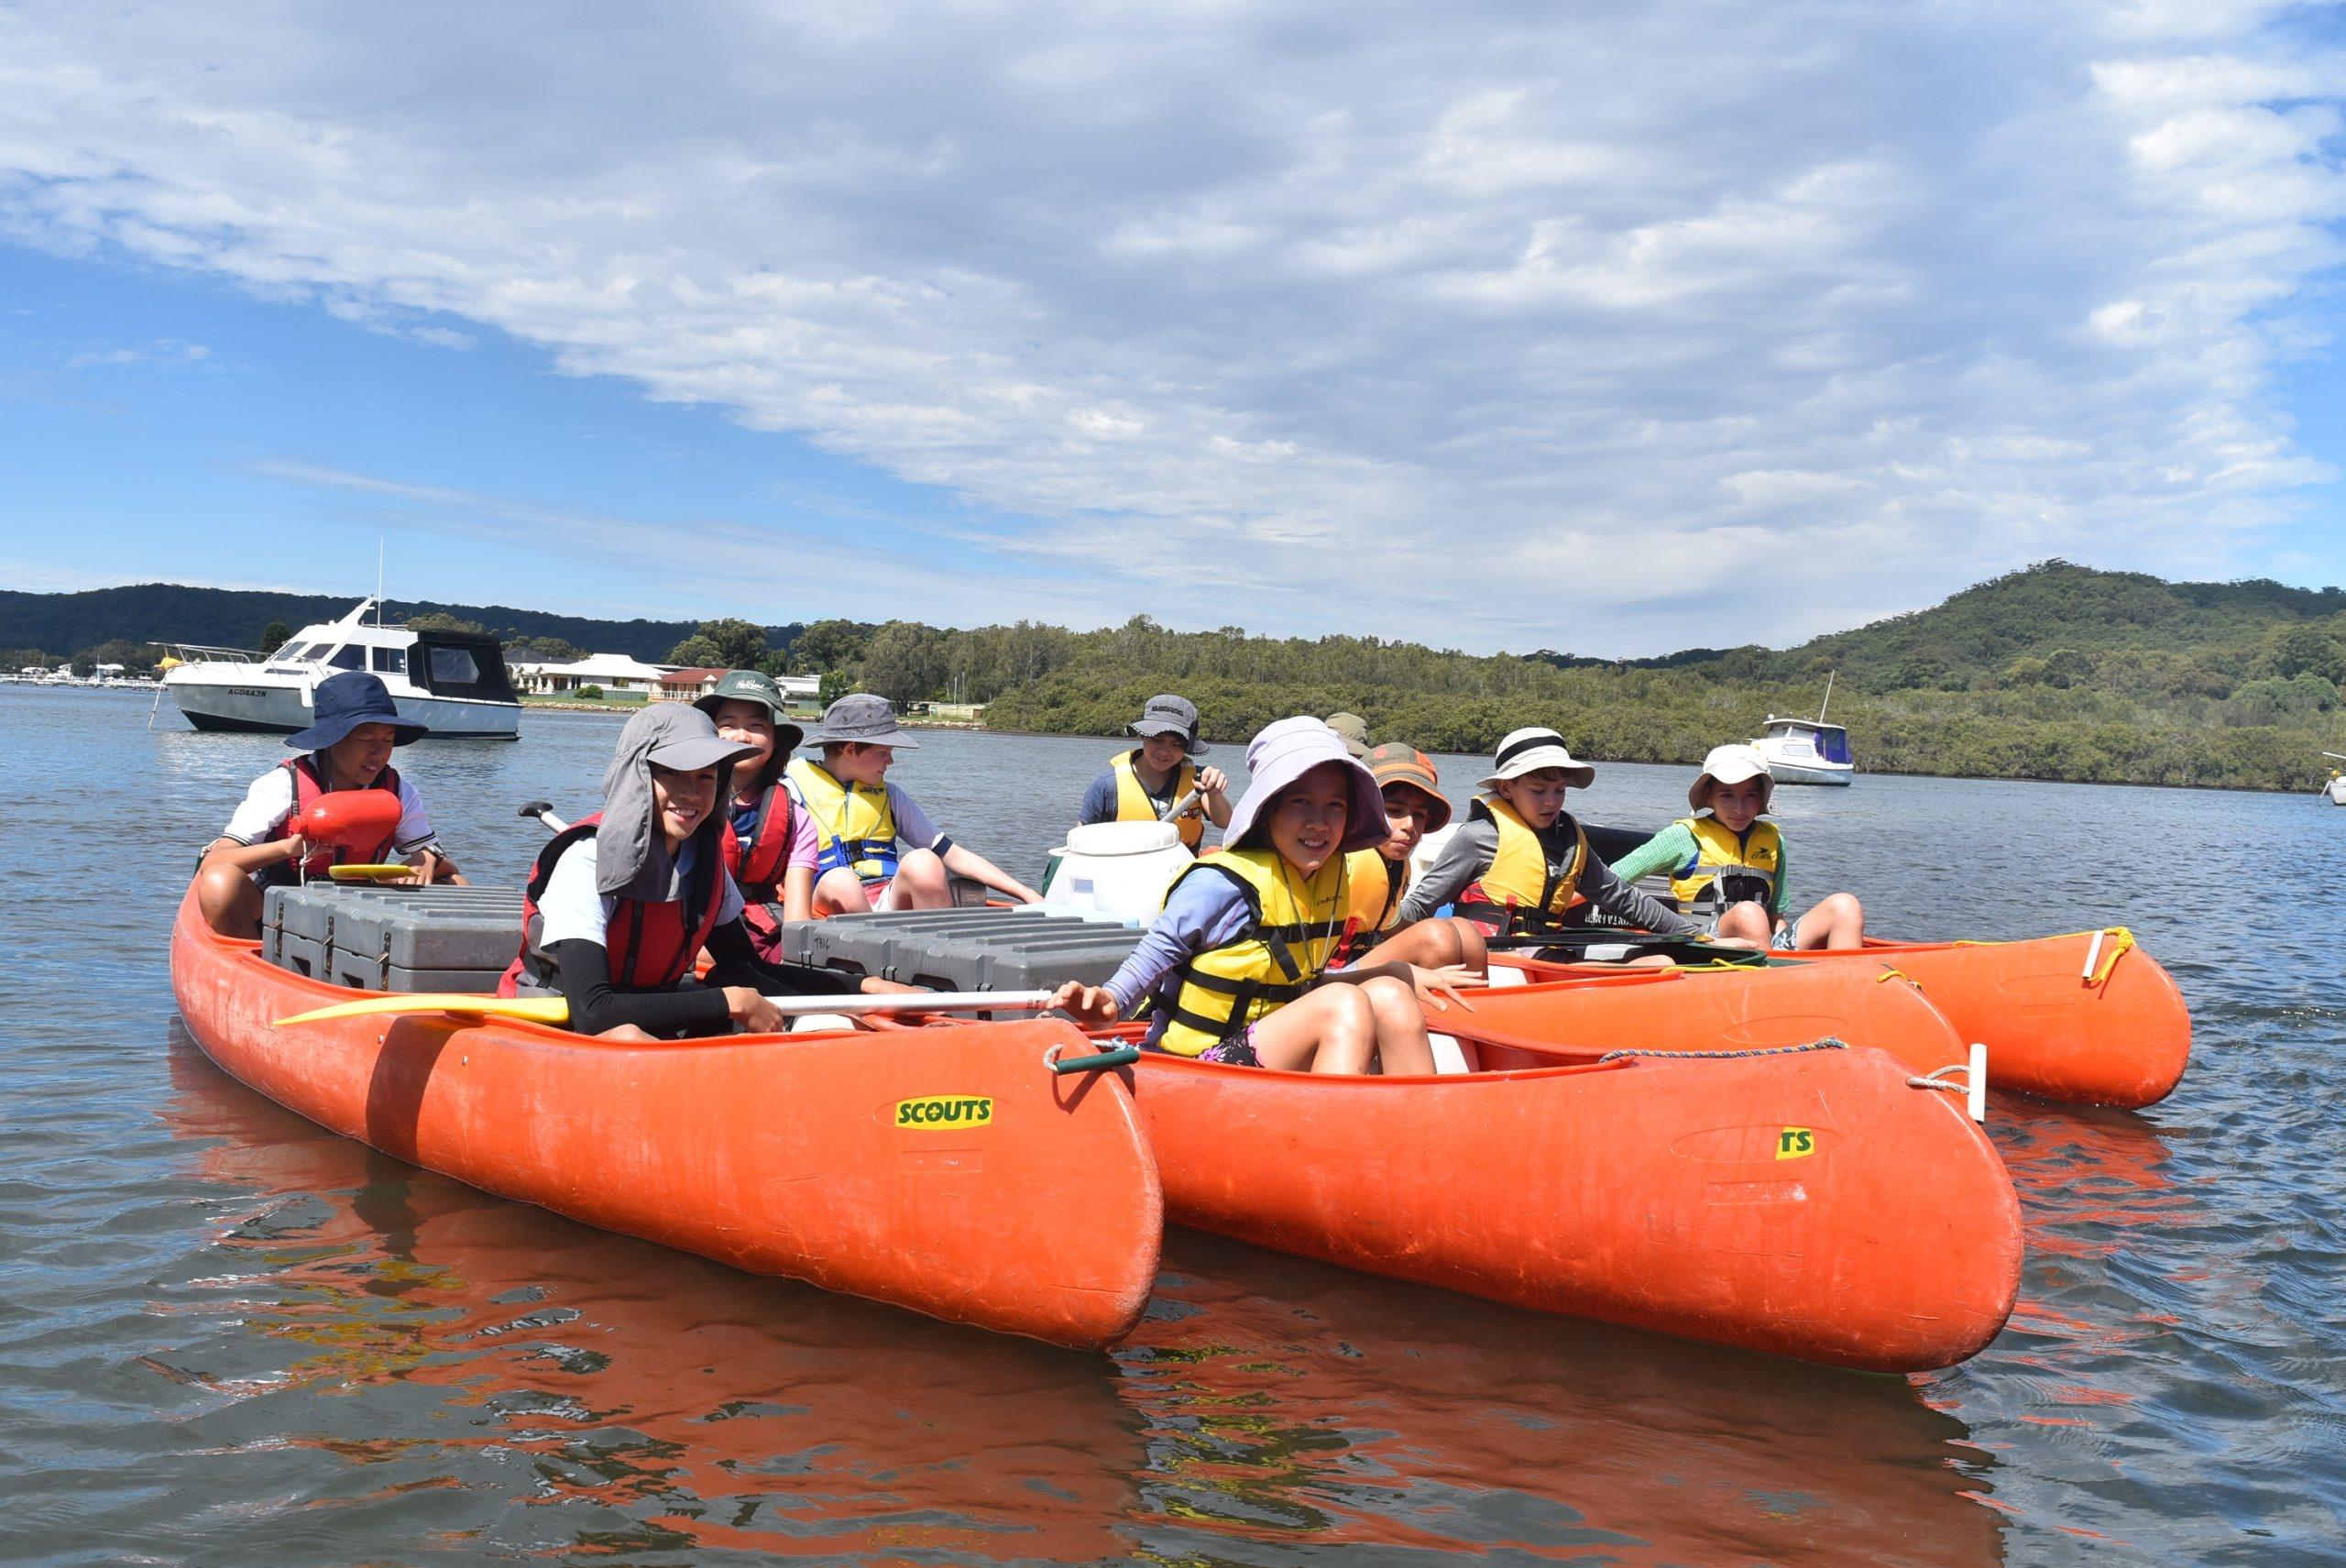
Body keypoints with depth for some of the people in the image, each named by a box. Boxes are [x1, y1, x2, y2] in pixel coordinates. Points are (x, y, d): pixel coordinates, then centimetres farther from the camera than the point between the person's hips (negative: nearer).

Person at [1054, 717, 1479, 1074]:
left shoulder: (1326, 879, 5)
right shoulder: (1223, 884, -18)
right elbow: (1161, 949, -12)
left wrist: (1402, 973, 14)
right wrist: (1111, 1002, -31)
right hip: (1199, 1066, -8)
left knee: (1389, 996, -11)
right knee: (1344, 1005, -25)